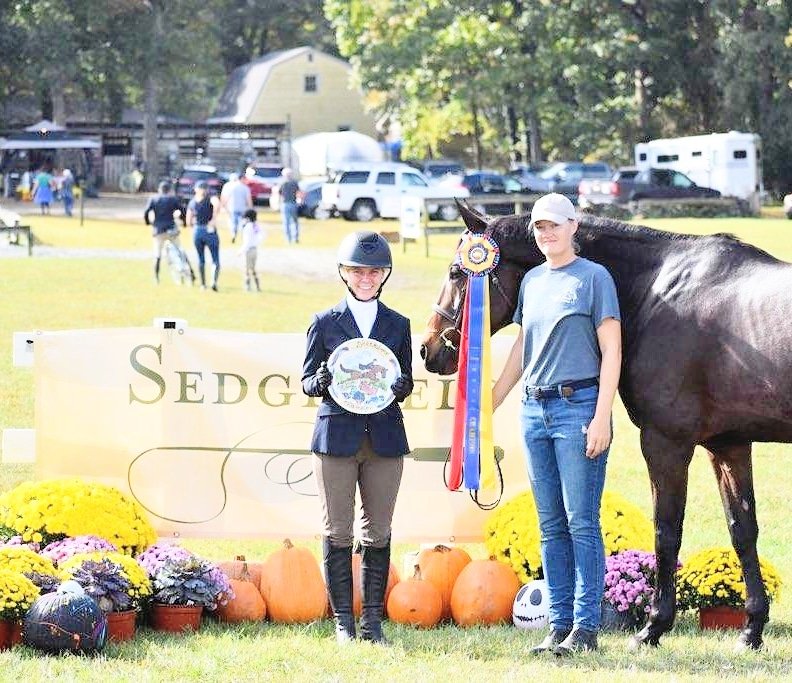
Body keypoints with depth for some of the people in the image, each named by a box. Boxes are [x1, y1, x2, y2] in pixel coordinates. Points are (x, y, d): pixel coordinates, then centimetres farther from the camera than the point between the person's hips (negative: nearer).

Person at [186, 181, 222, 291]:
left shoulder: (191, 203, 6)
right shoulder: (211, 199, -4)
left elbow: (189, 222, 8)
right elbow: (217, 204, -29)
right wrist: (213, 220, -21)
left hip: (197, 232, 3)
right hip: (210, 232, -3)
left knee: (201, 260, 18)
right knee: (216, 260, 1)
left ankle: (203, 284, 20)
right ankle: (214, 281, -21)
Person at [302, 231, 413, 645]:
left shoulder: (398, 325, 11)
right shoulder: (324, 323, 5)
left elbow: (406, 381, 13)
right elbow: (307, 382, 6)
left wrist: (399, 386, -10)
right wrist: (322, 382, -16)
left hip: (384, 436, 2)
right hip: (337, 435, -2)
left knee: (378, 532, 3)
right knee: (337, 532, 0)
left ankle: (372, 620, 10)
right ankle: (343, 621, 7)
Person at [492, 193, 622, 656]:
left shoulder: (594, 277, -3)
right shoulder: (532, 280, 15)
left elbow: (611, 351, -7)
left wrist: (601, 418, -15)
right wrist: (489, 405, 19)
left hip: (578, 407, -6)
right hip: (534, 410, 7)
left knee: (581, 522, -7)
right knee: (551, 526, 8)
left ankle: (586, 627, -4)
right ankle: (560, 625, 12)